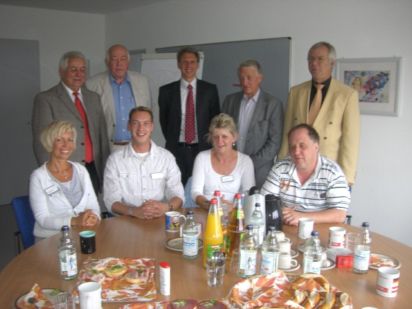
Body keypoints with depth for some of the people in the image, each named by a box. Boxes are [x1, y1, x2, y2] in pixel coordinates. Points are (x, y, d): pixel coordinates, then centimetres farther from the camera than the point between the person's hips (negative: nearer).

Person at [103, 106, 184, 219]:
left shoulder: (167, 157, 6)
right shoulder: (115, 159, 2)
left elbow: (177, 195, 2)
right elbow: (111, 201, -4)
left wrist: (166, 207, -20)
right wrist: (134, 211, -23)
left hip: (160, 219, 1)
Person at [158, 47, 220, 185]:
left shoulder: (210, 89, 5)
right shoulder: (166, 90, 4)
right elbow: (163, 119, 13)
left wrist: (209, 142, 4)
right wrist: (171, 141, 9)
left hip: (202, 148, 0)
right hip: (176, 149, 0)